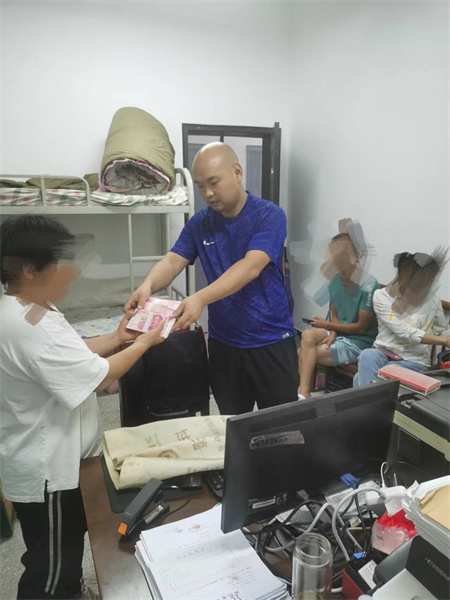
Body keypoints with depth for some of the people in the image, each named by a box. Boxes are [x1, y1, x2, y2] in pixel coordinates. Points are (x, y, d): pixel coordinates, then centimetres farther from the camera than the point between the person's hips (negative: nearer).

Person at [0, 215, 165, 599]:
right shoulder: (31, 327, -32)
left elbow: (69, 356, 12)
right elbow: (98, 377, -29)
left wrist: (116, 338, 3)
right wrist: (144, 343, -15)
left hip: (56, 459, 10)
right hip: (46, 471, -10)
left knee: (64, 553, 30)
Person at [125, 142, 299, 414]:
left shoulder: (270, 216, -12)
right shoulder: (198, 224, 3)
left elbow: (251, 268, -26)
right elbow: (172, 262, -8)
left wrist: (200, 298, -40)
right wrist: (147, 286, -31)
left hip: (271, 342, -3)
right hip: (223, 344, 4)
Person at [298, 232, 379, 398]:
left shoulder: (368, 285, -19)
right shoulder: (335, 281, 3)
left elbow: (362, 327, -16)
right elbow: (335, 315, 9)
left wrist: (327, 325, -9)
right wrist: (332, 333, -13)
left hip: (360, 341, -6)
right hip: (339, 333, 6)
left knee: (305, 353, -17)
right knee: (307, 336, -21)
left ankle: (303, 394, 3)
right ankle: (303, 394, -19)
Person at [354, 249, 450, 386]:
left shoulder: (432, 299, 0)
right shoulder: (382, 296, -7)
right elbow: (405, 332, -16)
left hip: (414, 360, 0)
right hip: (384, 353, 0)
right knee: (367, 356, -36)